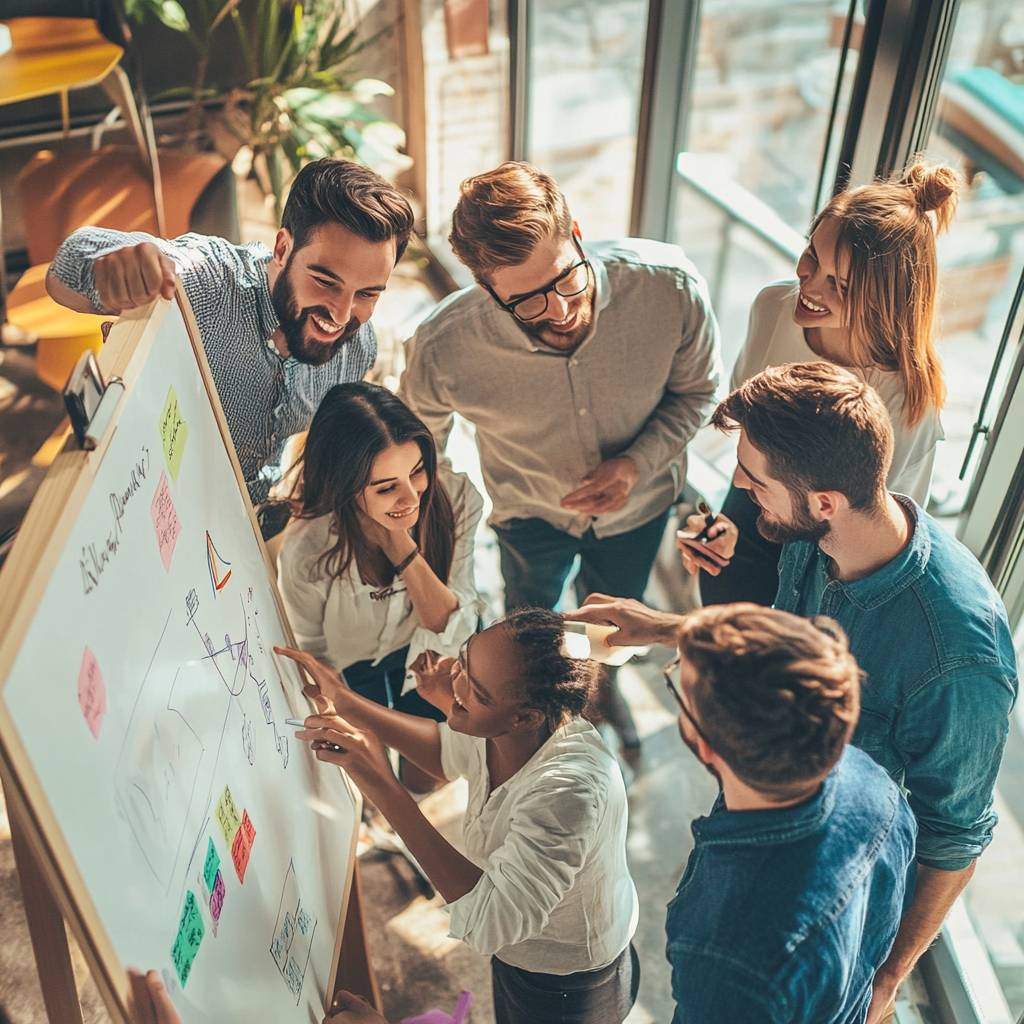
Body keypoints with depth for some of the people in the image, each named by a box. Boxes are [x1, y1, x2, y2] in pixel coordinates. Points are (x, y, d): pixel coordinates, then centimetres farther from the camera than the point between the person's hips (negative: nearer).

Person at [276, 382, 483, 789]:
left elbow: (455, 631, -27)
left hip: (428, 660, 1)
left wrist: (403, 548, -39)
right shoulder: (305, 550, -34)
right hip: (352, 677, -1)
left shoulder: (455, 499, -30)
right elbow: (311, 653, -14)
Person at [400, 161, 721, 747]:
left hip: (639, 499, 2)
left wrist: (638, 462, -30)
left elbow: (696, 390, -14)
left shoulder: (671, 287, -37)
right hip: (530, 508, -1)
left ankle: (602, 680, 70)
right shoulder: (442, 351, -38)